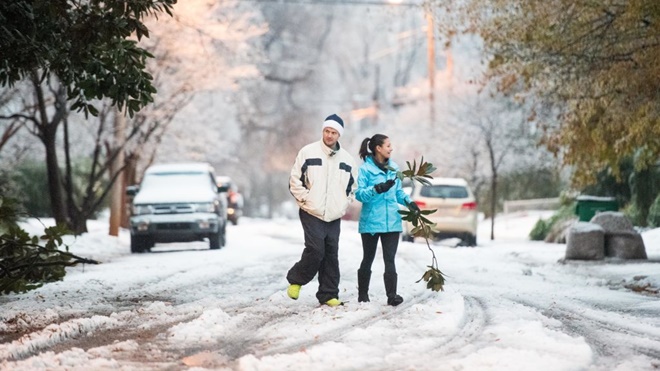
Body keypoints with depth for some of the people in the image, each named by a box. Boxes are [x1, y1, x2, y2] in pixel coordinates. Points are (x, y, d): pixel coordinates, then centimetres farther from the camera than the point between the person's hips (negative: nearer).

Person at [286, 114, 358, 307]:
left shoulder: (347, 159, 10)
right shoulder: (308, 152, -3)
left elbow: (352, 187, 21)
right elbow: (295, 181, -1)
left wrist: (343, 205, 7)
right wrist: (306, 200, -9)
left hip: (334, 217, 4)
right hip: (312, 213, -4)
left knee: (331, 255, 4)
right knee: (315, 250, -16)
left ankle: (328, 294, 11)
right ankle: (295, 280, 6)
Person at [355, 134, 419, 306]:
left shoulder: (394, 167, 10)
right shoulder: (365, 168, -7)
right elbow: (359, 194, -12)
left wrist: (408, 201, -1)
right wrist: (377, 189, -28)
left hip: (392, 220, 3)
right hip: (371, 221, -3)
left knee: (390, 259, -5)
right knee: (368, 258, 10)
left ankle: (392, 295, -11)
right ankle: (363, 295, 22)